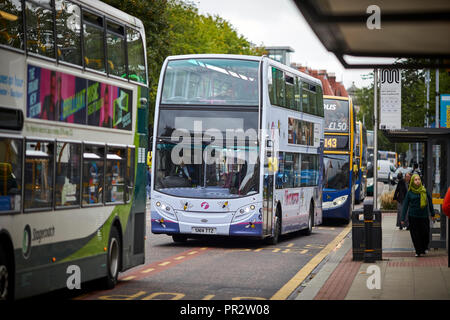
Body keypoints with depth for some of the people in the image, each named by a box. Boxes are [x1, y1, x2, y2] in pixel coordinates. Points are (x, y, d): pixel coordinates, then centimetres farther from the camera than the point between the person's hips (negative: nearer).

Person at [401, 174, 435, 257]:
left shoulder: (425, 191, 2)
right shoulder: (410, 193, 0)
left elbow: (430, 202, 11)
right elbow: (405, 205, 2)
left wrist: (432, 214, 14)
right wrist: (403, 219, -1)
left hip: (424, 216, 1)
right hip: (413, 217, 0)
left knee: (425, 233, 1)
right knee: (415, 235, 0)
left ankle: (424, 248, 26)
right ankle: (418, 251, 10)